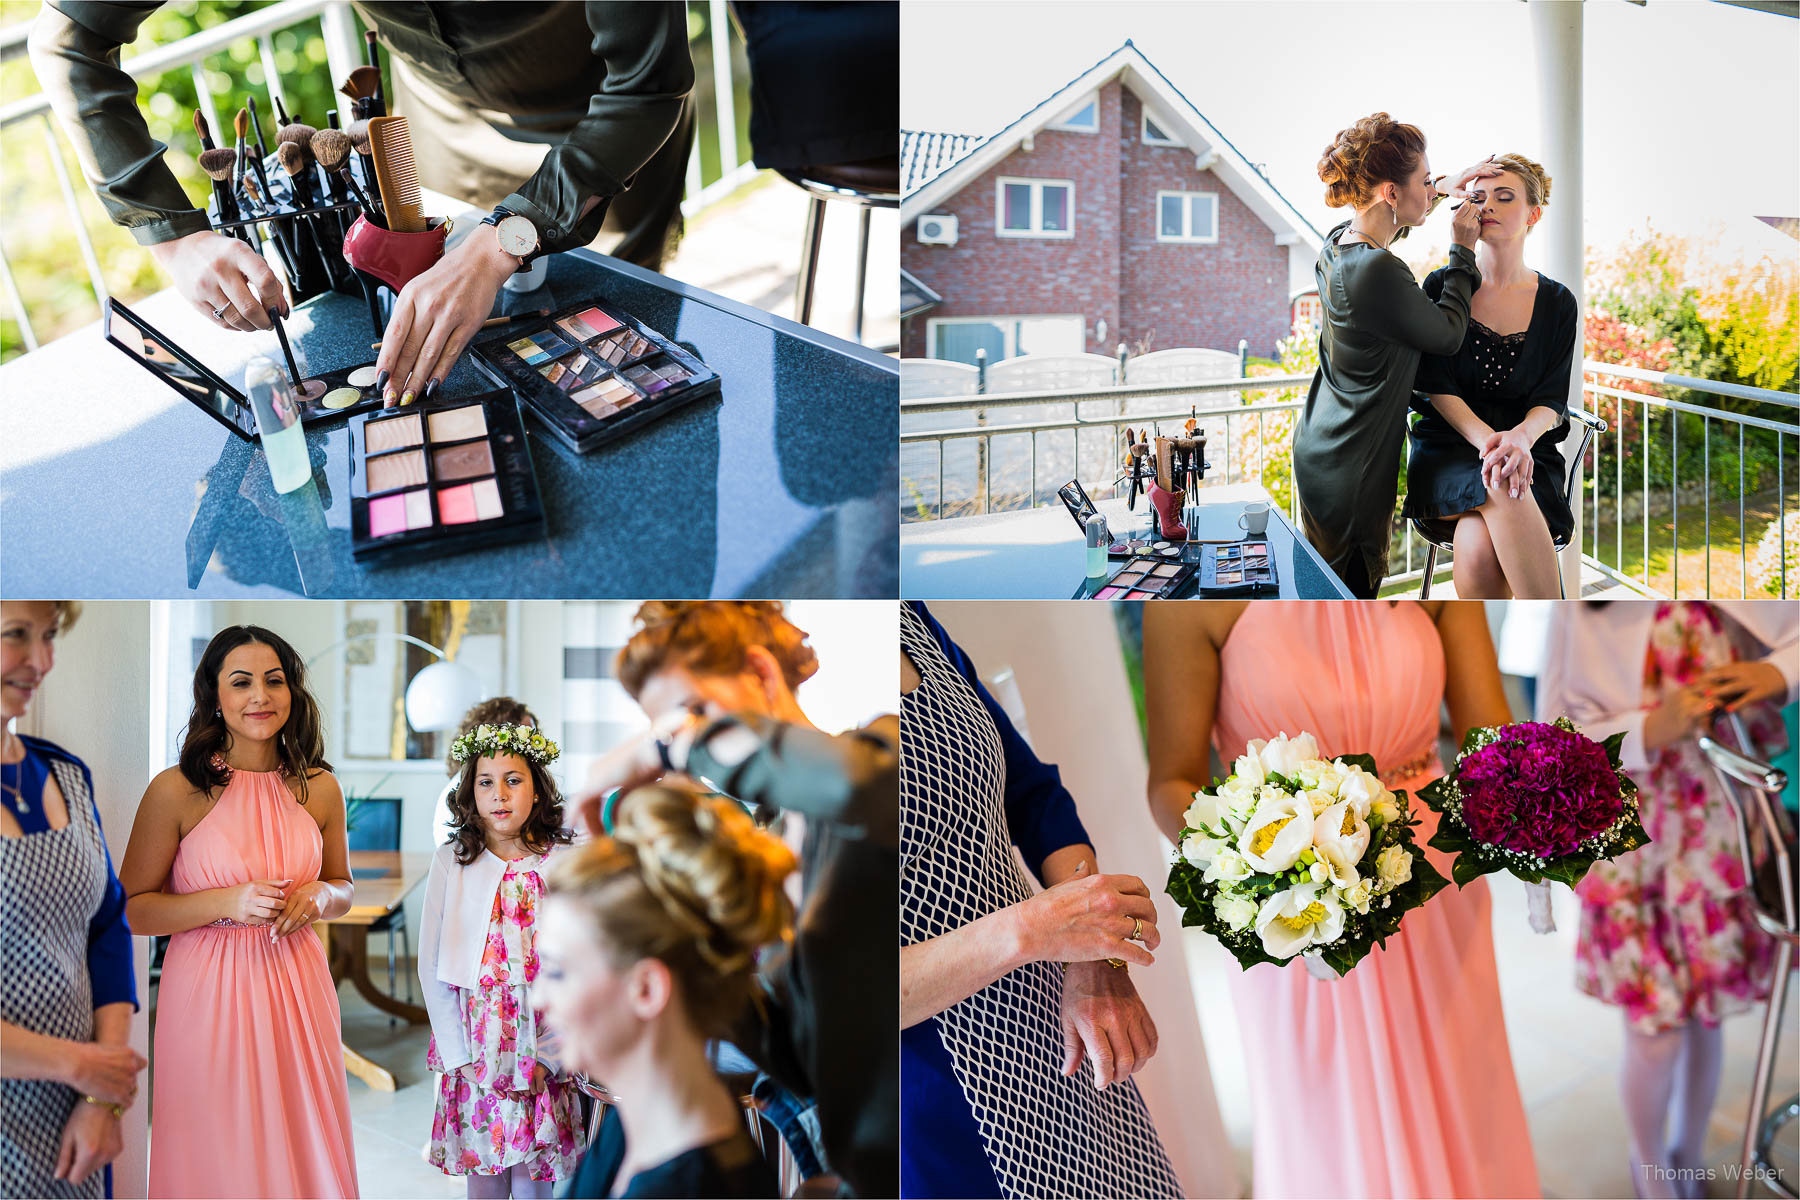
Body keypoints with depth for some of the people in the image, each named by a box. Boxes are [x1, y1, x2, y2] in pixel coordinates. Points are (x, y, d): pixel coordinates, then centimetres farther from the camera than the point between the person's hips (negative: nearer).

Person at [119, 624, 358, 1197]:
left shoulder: (320, 788, 3)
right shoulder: (176, 790, -8)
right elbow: (132, 909, -5)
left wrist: (318, 895, -6)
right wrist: (226, 902, -18)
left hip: (298, 990, 3)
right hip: (209, 995, -3)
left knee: (304, 1148, 11)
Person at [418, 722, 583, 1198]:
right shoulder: (451, 862, 0)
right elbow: (432, 967, 1)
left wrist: (547, 1056, -7)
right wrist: (460, 1056, -5)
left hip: (544, 1056, 0)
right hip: (474, 1051, 1)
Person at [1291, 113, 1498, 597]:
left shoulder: (1336, 244, 2)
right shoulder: (1378, 271, -27)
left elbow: (1388, 224, 30)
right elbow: (1448, 335, -10)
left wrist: (1449, 190, 28)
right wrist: (1463, 252, 0)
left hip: (1316, 449, 10)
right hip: (1351, 471, -10)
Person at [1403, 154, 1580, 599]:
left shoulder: (1558, 303, 9)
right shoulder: (1443, 286, 6)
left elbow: (1552, 400, 2)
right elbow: (1437, 387, -3)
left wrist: (1520, 437, -24)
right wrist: (1487, 440, -22)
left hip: (1527, 450, 1)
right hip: (1449, 448, -1)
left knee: (1480, 545, -35)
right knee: (1504, 492, -37)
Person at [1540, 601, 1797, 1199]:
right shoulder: (1579, 610, -11)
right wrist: (1651, 730, -27)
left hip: (1729, 838, 2)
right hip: (1634, 843, -2)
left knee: (1706, 1016, 15)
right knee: (1656, 1035, 2)